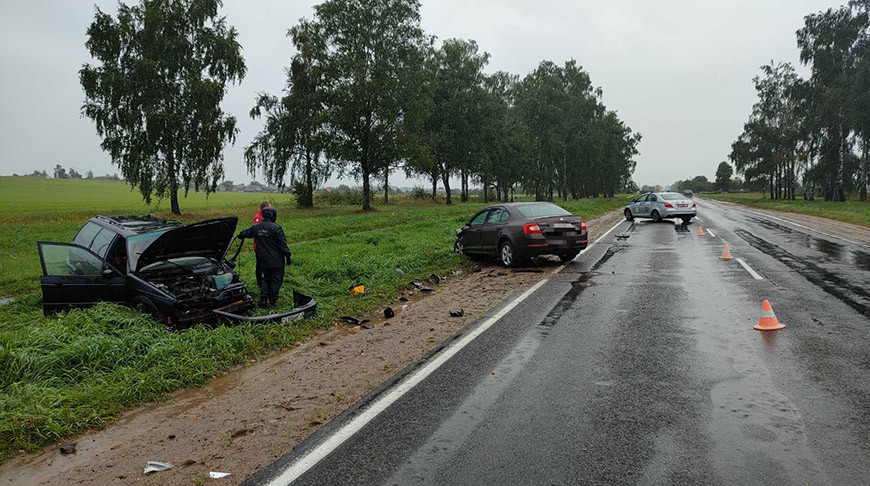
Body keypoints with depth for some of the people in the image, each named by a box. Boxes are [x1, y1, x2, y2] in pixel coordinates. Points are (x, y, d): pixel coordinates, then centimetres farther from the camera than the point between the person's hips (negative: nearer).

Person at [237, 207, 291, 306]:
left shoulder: (255, 227, 3)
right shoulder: (275, 228, -15)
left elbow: (246, 233, 24)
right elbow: (283, 244, -14)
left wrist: (241, 235, 46)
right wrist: (287, 256, -7)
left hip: (263, 261, 5)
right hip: (276, 261, -5)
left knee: (266, 279, 18)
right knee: (276, 279, 8)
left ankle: (263, 298, 9)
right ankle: (273, 299, 12)